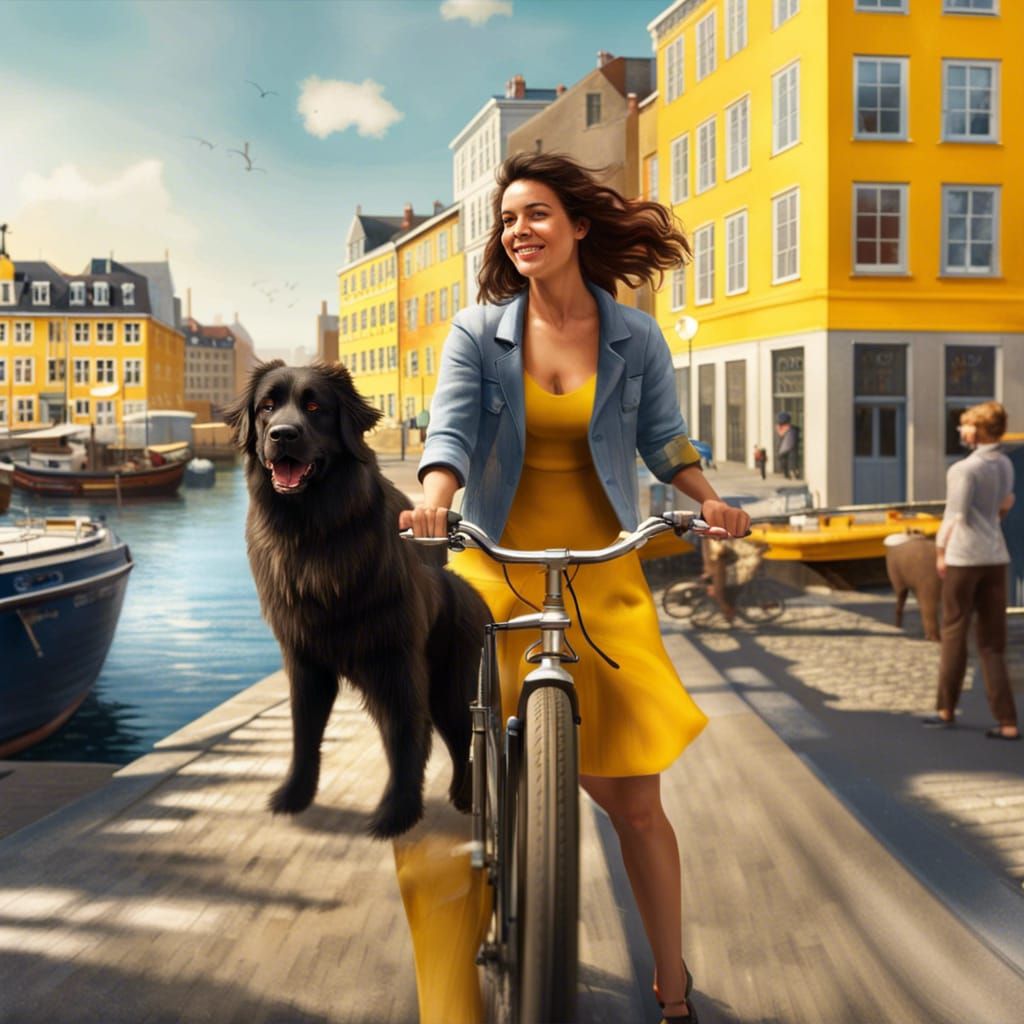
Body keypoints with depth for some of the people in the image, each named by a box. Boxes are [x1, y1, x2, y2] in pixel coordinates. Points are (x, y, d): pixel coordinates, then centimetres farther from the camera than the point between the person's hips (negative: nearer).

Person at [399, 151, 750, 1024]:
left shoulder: (635, 337, 4)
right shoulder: (479, 332, 2)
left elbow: (662, 435, 7)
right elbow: (451, 426, -9)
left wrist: (706, 497, -12)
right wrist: (434, 497, -29)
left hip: (604, 576, 0)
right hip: (496, 567, 1)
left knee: (635, 799, 0)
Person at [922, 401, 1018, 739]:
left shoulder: (964, 469, -14)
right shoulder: (1005, 465, 8)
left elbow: (956, 518, -15)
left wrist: (940, 550, -4)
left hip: (965, 556, -6)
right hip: (996, 556, 6)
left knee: (954, 634, 8)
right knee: (993, 641, 8)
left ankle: (946, 709, 19)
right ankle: (1006, 721, 4)